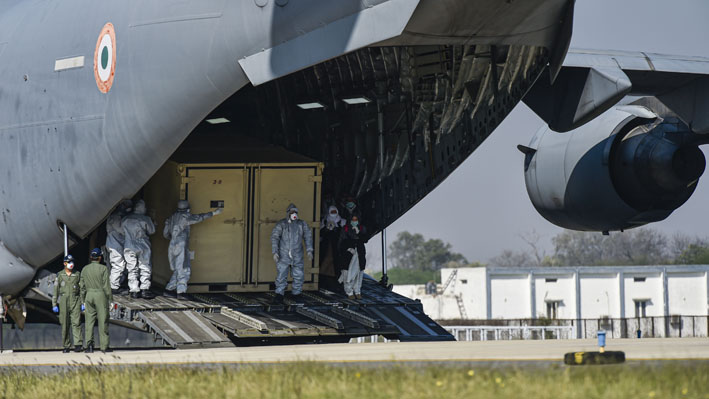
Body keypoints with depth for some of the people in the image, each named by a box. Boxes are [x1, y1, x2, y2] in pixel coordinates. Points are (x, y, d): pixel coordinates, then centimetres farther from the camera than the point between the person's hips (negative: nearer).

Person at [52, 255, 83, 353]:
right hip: (63, 302, 1)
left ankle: (78, 345, -20)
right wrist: (54, 305, 0)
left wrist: (83, 303, 0)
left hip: (75, 302, -1)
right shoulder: (60, 275, 5)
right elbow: (55, 290, 6)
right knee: (65, 325, 3)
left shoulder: (77, 275, 6)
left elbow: (81, 290, 7)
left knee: (76, 323, -13)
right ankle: (66, 346, 11)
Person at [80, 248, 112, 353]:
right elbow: (106, 286, -10)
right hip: (101, 295, -3)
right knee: (103, 321, 3)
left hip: (89, 295, 3)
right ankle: (104, 346, 5)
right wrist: (110, 300, -4)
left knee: (89, 321, 5)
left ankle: (89, 343, -11)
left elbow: (82, 286, 6)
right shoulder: (103, 269, -9)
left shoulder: (85, 269, 3)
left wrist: (83, 301, 13)